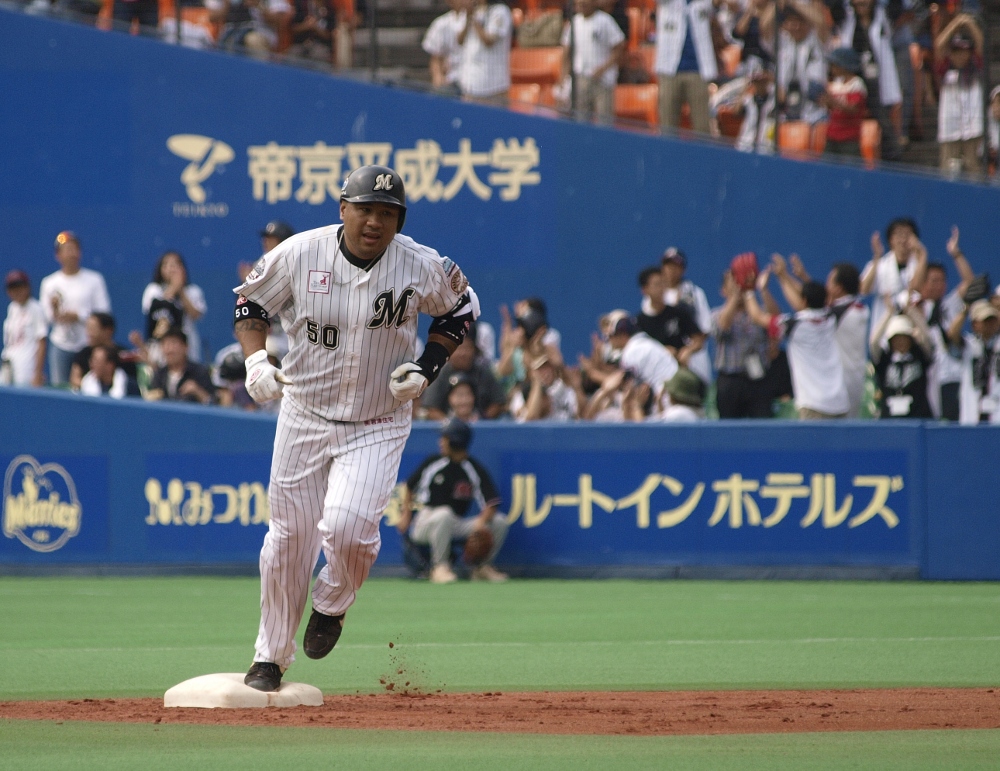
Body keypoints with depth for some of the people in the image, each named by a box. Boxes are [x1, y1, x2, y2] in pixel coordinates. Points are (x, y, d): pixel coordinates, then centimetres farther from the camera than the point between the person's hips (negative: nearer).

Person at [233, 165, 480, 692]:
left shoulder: (422, 267, -11)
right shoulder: (299, 254, -11)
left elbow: (461, 308, 7)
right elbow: (250, 300, 5)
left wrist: (427, 368, -5)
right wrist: (255, 361, -12)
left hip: (378, 426, -1)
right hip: (303, 416, 2)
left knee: (348, 529, -21)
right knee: (289, 535, 5)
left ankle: (332, 604, 14)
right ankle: (270, 657, 22)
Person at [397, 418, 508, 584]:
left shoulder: (475, 471, -3)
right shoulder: (433, 463, 2)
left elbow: (491, 503, -10)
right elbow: (410, 486, 16)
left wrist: (482, 522, -30)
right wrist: (406, 514, 5)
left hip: (456, 526, 2)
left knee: (499, 522, -14)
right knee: (445, 514, -39)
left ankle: (482, 567, 3)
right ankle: (439, 566, -26)